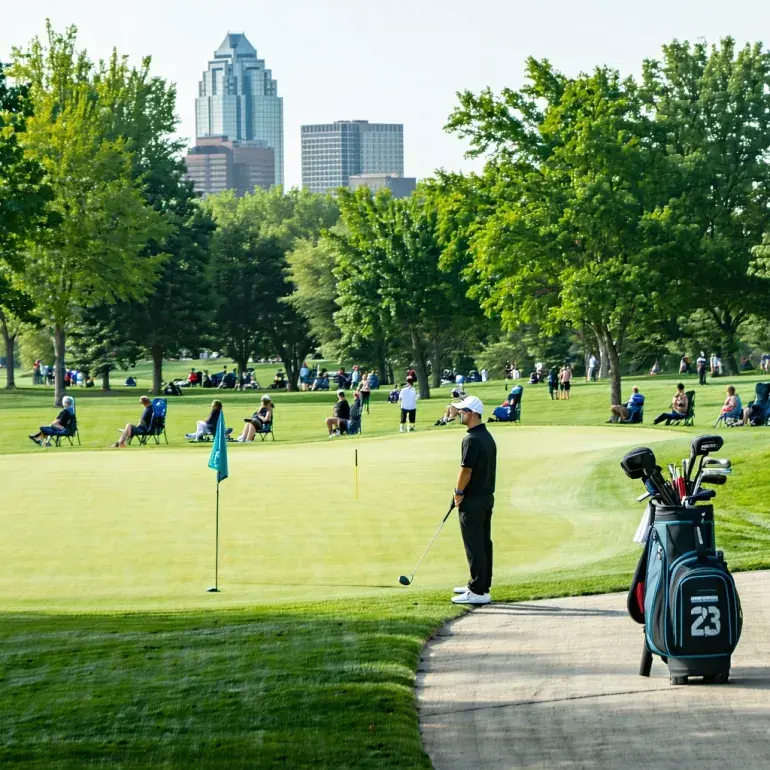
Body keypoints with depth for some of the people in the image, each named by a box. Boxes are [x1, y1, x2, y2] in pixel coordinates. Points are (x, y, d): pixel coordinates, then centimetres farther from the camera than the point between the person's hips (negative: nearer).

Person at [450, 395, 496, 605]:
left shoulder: (472, 439, -19)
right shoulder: (488, 437, 11)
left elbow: (466, 470, -21)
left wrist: (458, 492, -6)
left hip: (472, 500, -10)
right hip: (487, 496, 10)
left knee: (474, 546, -6)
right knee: (484, 542, 14)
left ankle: (478, 591, -6)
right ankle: (481, 585, 21)